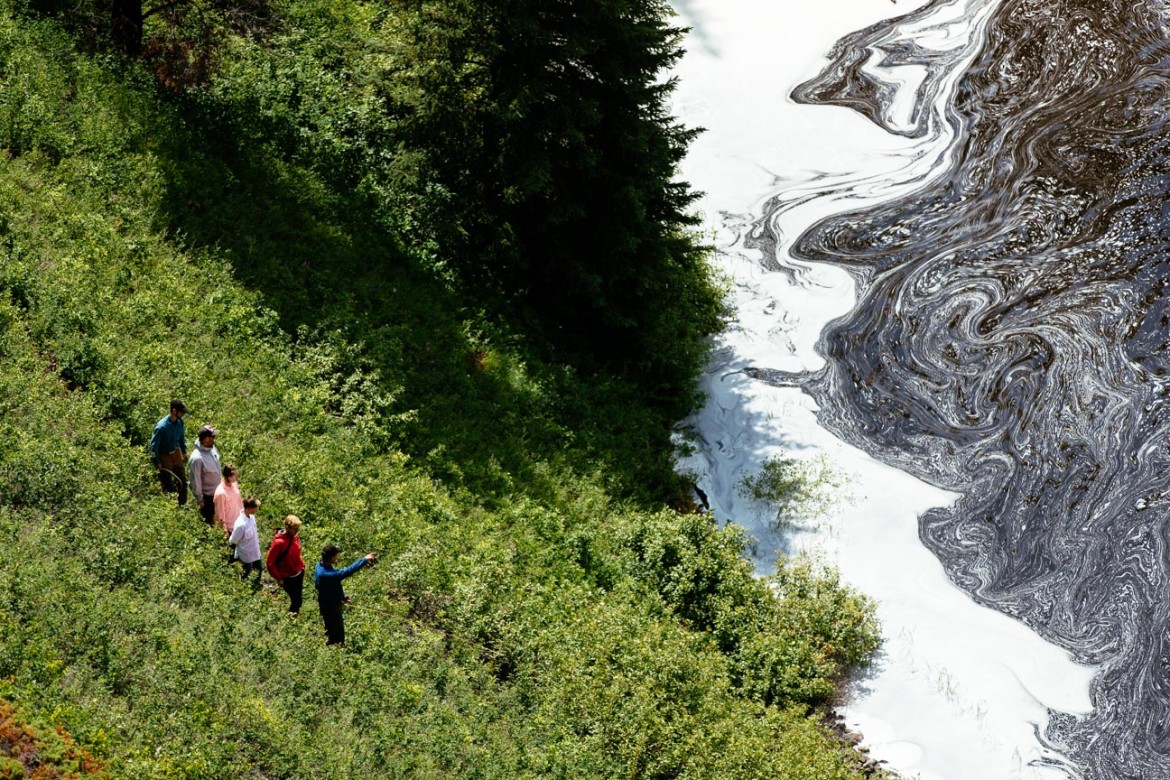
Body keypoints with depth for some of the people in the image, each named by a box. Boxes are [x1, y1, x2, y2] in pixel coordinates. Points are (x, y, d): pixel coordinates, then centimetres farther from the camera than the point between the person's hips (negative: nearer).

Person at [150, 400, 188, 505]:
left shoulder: (179, 422, -11)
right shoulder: (161, 427, -31)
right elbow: (154, 445, -21)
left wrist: (184, 451, 17)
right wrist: (157, 463, -15)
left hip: (176, 453, 6)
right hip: (164, 456, -6)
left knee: (182, 481, 16)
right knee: (168, 486, 7)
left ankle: (182, 505, 34)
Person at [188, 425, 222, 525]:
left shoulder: (212, 447, -10)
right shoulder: (197, 458, -35)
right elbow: (196, 480, -24)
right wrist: (199, 499, -16)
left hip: (218, 490, 8)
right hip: (207, 494, -7)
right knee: (209, 519, 15)